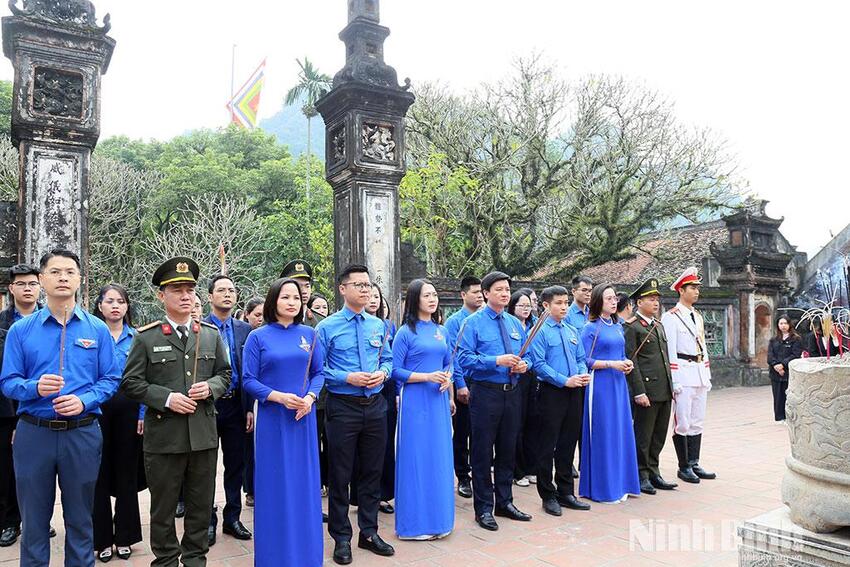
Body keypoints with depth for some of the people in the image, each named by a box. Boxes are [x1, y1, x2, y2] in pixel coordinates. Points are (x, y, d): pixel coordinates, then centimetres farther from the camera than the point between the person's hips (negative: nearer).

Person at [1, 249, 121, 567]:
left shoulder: (98, 329, 1)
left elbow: (110, 379, 1)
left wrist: (84, 400, -16)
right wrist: (36, 387, -19)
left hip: (83, 433, 0)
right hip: (34, 433, 0)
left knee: (80, 519, 12)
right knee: (34, 518, 13)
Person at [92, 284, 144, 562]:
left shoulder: (137, 337, 4)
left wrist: (143, 414, -4)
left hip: (128, 410, 1)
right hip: (96, 410, -1)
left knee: (127, 472, 9)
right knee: (100, 472, 8)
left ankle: (125, 536, 23)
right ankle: (102, 538, 22)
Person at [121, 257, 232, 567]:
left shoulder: (211, 334, 6)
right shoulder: (146, 337, -2)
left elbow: (225, 373, 12)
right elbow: (131, 382, -4)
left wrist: (211, 387, -9)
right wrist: (166, 398, -16)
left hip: (204, 434, 3)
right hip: (163, 435, -2)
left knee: (201, 504, 14)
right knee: (163, 506, 12)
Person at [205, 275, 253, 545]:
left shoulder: (244, 329, 6)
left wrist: (249, 408, 2)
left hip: (236, 405, 3)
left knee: (236, 464, 11)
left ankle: (232, 518, 25)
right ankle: (208, 521, 23)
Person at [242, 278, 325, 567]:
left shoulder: (309, 334, 5)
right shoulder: (258, 337, -2)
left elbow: (319, 372, 6)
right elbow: (248, 380, -4)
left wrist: (310, 397, -12)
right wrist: (278, 396, -18)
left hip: (304, 417, 2)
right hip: (272, 418, -2)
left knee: (304, 483, 10)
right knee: (274, 485, 5)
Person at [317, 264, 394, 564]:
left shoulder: (378, 325, 8)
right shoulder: (327, 327, -5)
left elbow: (388, 360, 12)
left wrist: (382, 373, -9)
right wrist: (348, 377, -18)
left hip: (375, 405, 4)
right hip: (342, 407, -4)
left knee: (372, 471, 13)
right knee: (340, 474, 7)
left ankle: (369, 533, 29)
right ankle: (341, 538, 23)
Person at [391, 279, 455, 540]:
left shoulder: (442, 331, 10)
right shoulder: (406, 332, -6)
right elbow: (394, 370, -8)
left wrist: (447, 379, -3)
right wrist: (427, 376, -16)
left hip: (439, 401, 6)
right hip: (415, 401, -6)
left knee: (440, 458, 11)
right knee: (416, 457, 0)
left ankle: (437, 517, 25)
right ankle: (415, 523, 13)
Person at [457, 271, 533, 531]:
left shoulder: (516, 323, 12)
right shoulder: (474, 322, -6)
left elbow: (526, 355, 17)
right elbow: (464, 358, -15)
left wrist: (524, 364, -6)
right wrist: (497, 361, -23)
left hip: (512, 393, 6)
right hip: (485, 393, -6)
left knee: (508, 449, 15)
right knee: (483, 451, 3)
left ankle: (504, 502, 30)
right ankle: (483, 509, 16)